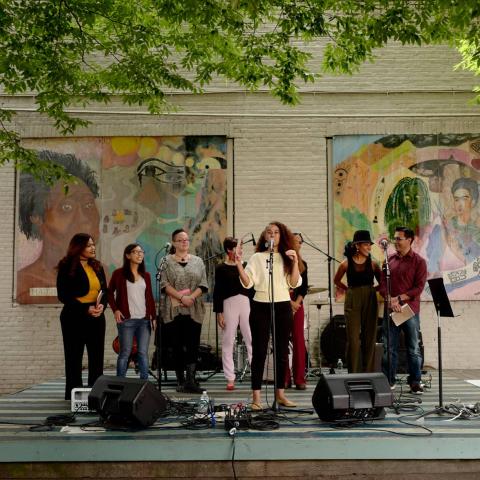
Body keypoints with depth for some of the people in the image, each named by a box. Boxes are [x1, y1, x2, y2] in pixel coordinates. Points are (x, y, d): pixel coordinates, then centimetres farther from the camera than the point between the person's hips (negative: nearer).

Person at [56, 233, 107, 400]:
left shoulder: (97, 266, 12)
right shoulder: (67, 267, -5)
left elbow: (105, 291, 13)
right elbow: (63, 295, -9)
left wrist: (102, 305, -9)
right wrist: (86, 309, -17)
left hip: (97, 318, 5)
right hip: (74, 318, -5)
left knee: (97, 357, 6)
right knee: (74, 358, 3)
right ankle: (74, 396, 11)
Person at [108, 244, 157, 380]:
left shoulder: (146, 275, 13)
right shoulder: (119, 273, 1)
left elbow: (150, 297, 14)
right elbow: (109, 292, 7)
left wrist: (153, 316, 8)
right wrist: (115, 310, -4)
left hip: (144, 320, 4)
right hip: (126, 319, -3)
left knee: (143, 352, 3)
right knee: (125, 352, -1)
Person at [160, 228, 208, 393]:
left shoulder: (197, 261, 13)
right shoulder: (167, 261, 6)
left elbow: (203, 285, 6)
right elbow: (164, 284, -4)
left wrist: (191, 297, -11)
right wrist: (182, 297, -14)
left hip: (194, 310, 1)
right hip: (173, 310, -1)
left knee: (193, 345, -7)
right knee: (177, 346, 3)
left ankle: (190, 380, -8)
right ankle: (180, 381, 12)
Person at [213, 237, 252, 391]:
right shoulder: (221, 269, 4)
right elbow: (217, 291, 1)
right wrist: (218, 312, -5)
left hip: (246, 303, 2)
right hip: (229, 303, -2)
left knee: (252, 340, -5)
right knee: (228, 342, 1)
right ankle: (230, 378, 8)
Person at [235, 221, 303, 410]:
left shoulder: (287, 258, 11)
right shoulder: (257, 257, 5)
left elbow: (295, 283, 1)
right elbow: (247, 283, -5)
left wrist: (295, 262, -9)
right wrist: (239, 265, -18)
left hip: (283, 307, 2)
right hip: (261, 307, -2)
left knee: (282, 352, 7)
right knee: (259, 352, -3)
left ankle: (280, 394, 17)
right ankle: (256, 397, -2)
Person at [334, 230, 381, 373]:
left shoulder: (372, 263, 2)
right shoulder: (346, 263, -2)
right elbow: (337, 281, 13)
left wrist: (372, 290, -2)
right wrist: (350, 290, 5)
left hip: (370, 301, 2)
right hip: (352, 301, -2)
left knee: (370, 338, 5)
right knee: (353, 339, -1)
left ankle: (369, 373, 13)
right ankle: (353, 374, 6)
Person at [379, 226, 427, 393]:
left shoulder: (418, 261, -1)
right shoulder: (390, 259, 11)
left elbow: (419, 287, -8)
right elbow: (382, 283, 7)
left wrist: (399, 298, -14)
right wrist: (391, 300, -10)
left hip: (410, 310, -3)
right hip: (390, 309, 3)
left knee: (413, 348, 4)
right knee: (388, 347, 4)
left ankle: (415, 382, 12)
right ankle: (388, 380, 12)